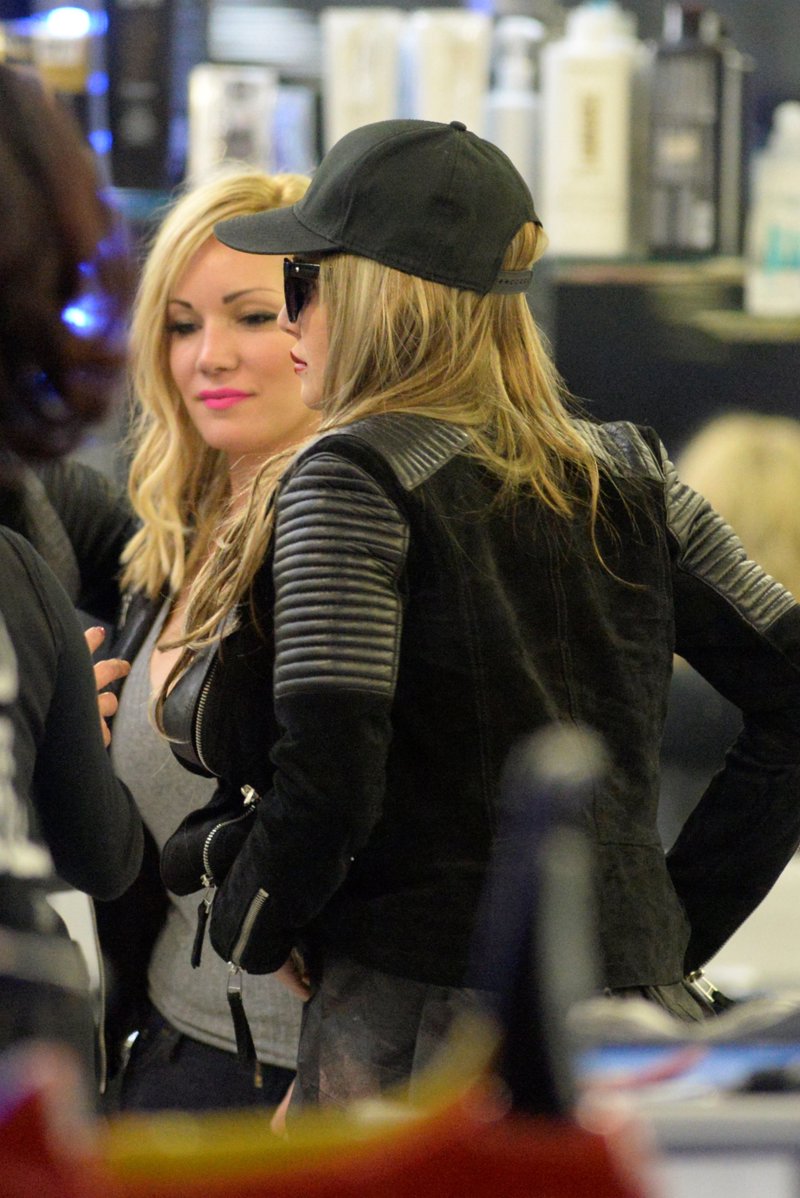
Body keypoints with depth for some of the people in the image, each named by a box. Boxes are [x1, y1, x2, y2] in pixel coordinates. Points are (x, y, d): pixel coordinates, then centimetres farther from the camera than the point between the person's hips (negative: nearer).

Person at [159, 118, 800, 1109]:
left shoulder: (354, 480, -8)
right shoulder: (628, 477, 9)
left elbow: (328, 780, -16)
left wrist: (251, 931, 2)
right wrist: (678, 926, 13)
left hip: (422, 1014, -6)